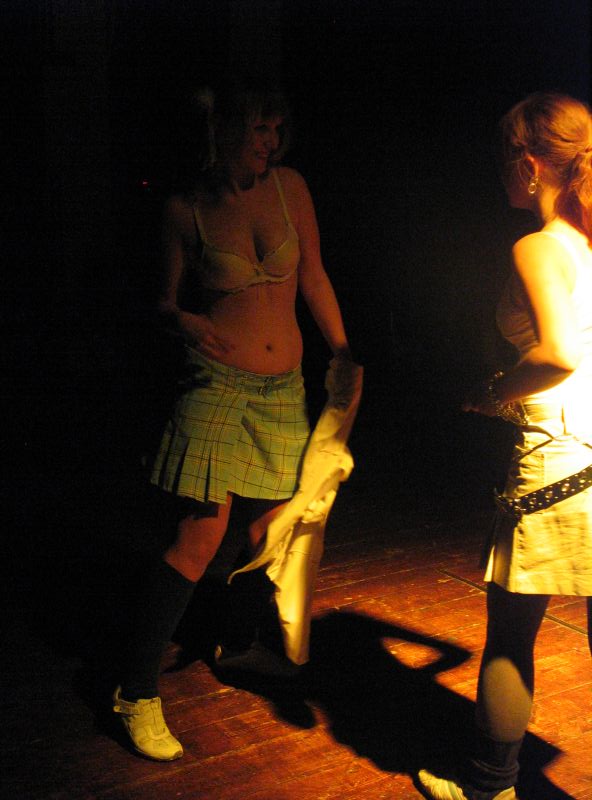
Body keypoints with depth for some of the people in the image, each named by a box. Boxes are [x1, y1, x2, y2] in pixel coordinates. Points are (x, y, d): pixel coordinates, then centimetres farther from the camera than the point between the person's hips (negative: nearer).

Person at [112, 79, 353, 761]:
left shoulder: (288, 186, 3)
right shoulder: (186, 209, -4)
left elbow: (314, 278, 9)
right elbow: (168, 297, 6)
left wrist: (345, 358, 10)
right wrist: (182, 319, -17)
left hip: (283, 386, 5)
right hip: (217, 381, -4)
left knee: (270, 526, 10)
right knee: (201, 537, -10)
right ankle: (137, 691, 1)